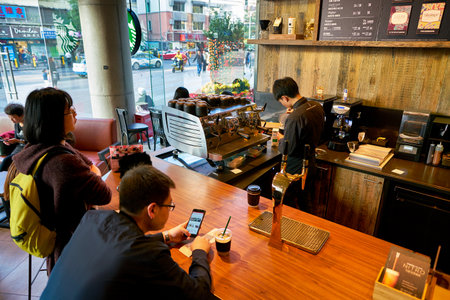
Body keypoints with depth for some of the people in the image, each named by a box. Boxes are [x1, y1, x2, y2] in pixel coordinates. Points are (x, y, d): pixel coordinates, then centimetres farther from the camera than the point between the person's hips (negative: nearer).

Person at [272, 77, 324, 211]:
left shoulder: (294, 118, -31)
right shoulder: (317, 106, -4)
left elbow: (287, 150, -25)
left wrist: (281, 139, -5)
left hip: (294, 171, -8)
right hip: (310, 165, 8)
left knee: (288, 205, 12)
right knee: (306, 202, 25)